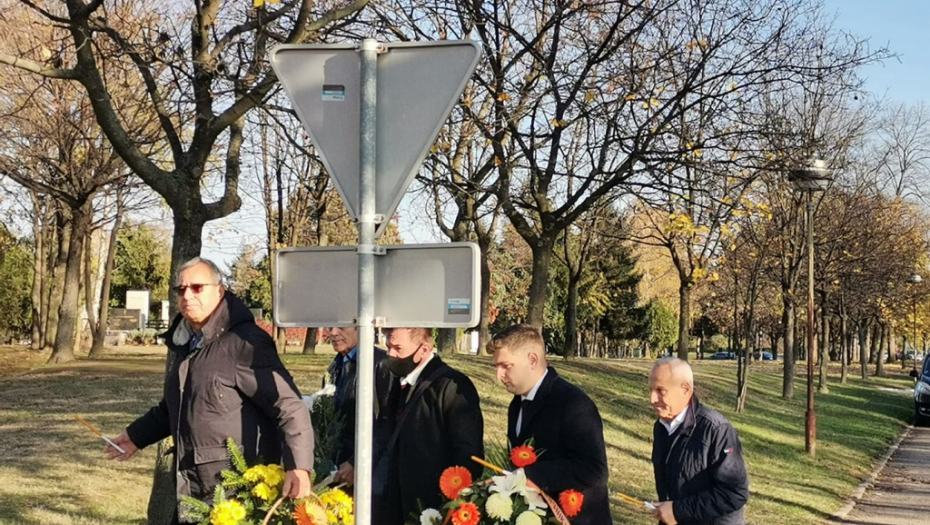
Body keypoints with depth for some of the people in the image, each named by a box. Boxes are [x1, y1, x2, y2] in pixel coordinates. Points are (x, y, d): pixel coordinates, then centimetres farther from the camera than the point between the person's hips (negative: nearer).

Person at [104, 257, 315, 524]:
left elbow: (289, 406, -22)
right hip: (191, 487, 9)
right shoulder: (184, 343, 14)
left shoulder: (244, 342, -15)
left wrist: (299, 466, -32)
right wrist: (137, 435, 32)